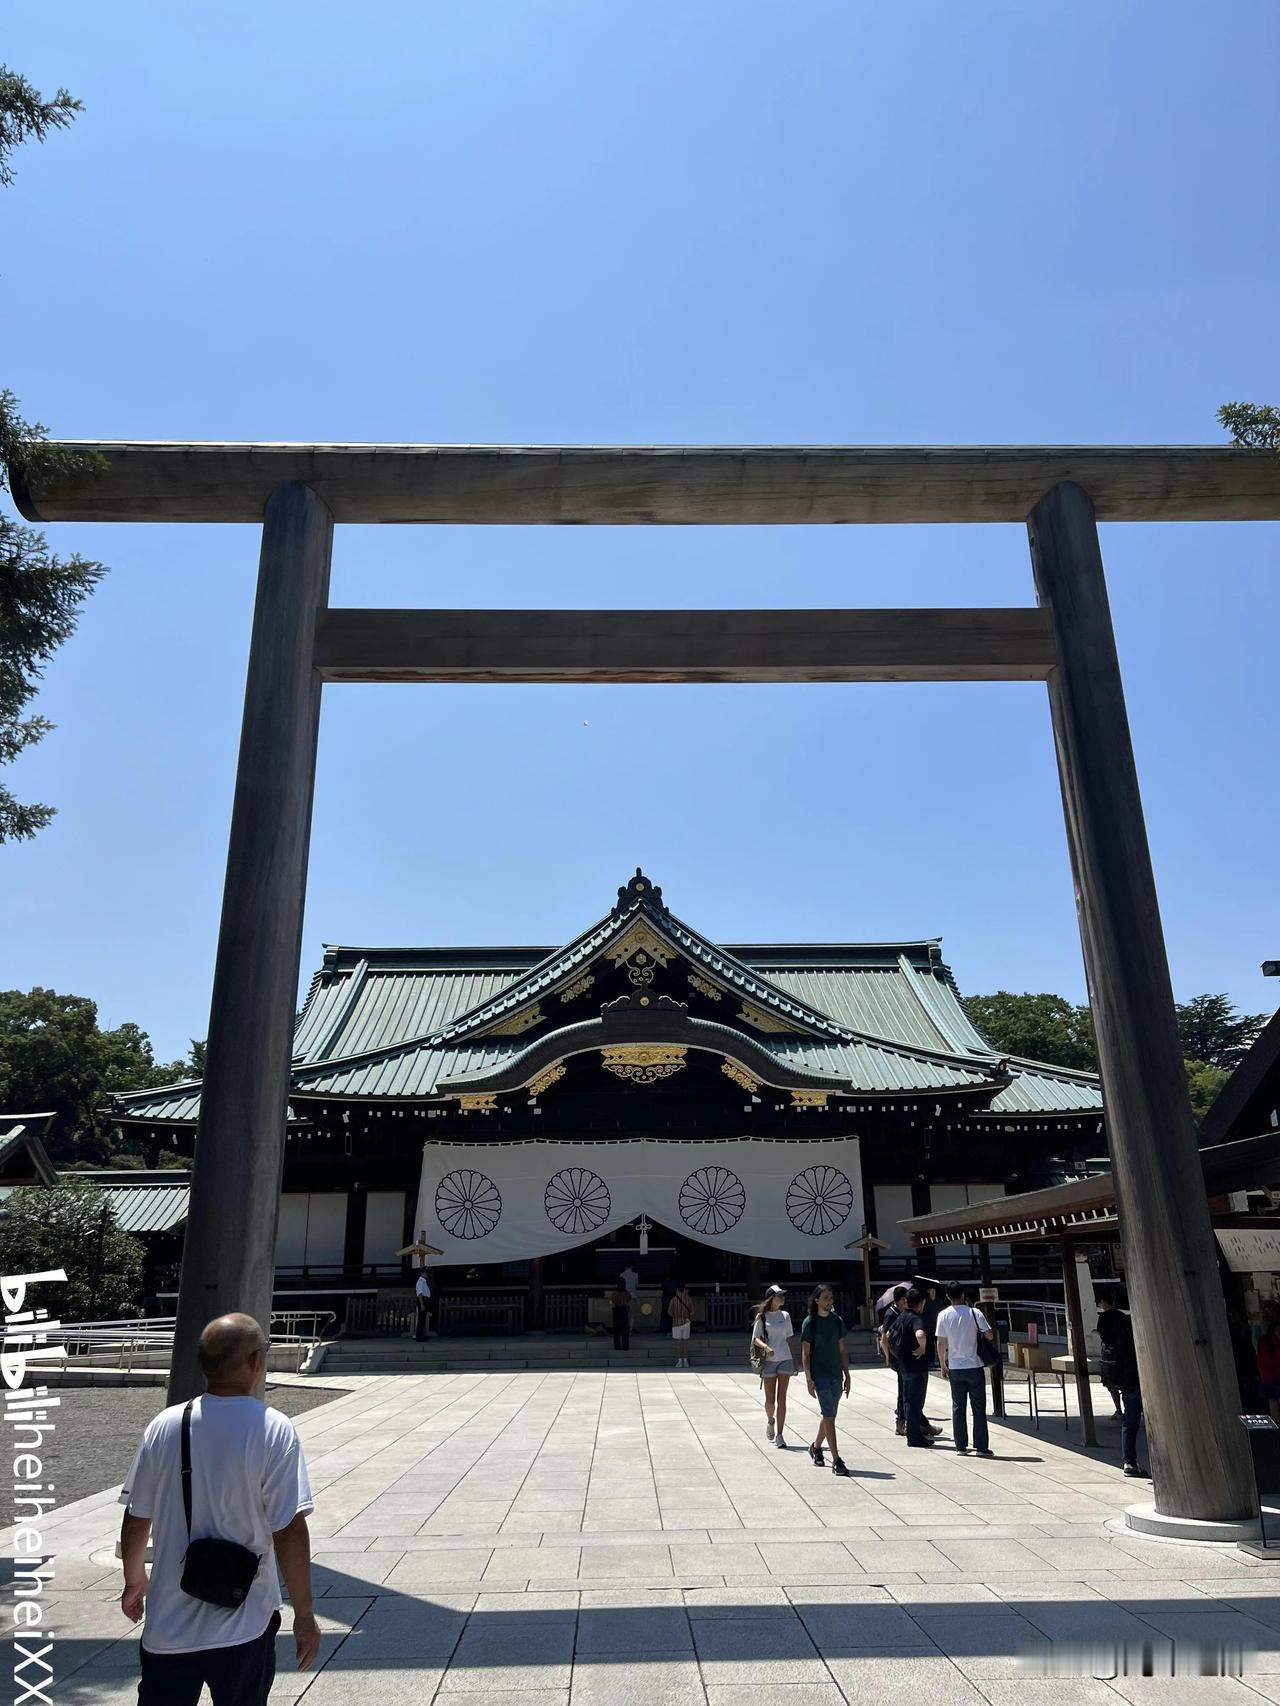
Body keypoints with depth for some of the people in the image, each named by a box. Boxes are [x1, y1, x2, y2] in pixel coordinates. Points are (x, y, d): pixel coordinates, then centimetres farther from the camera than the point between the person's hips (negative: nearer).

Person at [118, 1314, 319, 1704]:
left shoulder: (165, 1426, -7)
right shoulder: (274, 1430, -17)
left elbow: (136, 1521, 3)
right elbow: (290, 1532, -17)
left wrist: (134, 1579, 22)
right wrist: (304, 1615, -6)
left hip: (170, 1624, 3)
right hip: (245, 1627, -3)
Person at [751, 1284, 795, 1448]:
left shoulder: (785, 1316, 9)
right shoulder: (762, 1316, -2)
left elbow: (788, 1339, 15)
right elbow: (755, 1338, -5)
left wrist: (794, 1361, 15)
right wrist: (766, 1347, -25)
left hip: (785, 1360, 2)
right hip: (768, 1361, -2)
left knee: (781, 1399, -2)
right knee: (770, 1400, 2)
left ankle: (779, 1436, 3)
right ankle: (770, 1421, 33)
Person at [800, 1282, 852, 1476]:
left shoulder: (837, 1321, 7)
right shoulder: (810, 1322, -7)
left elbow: (842, 1350, 13)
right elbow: (805, 1352, -6)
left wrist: (847, 1375, 10)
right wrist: (809, 1379, -11)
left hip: (836, 1374, 5)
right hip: (819, 1375, -5)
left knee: (828, 1415, 14)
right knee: (829, 1416, -10)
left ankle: (816, 1447, 35)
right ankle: (836, 1460, -9)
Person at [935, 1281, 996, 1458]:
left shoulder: (944, 1315, -4)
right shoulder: (974, 1313, -9)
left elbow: (941, 1343, -1)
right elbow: (989, 1336, -7)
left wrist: (943, 1366, 9)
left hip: (955, 1368, 2)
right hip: (974, 1366, -1)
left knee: (958, 1407, 9)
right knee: (979, 1408, 7)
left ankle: (961, 1446, 10)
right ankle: (981, 1447, 7)